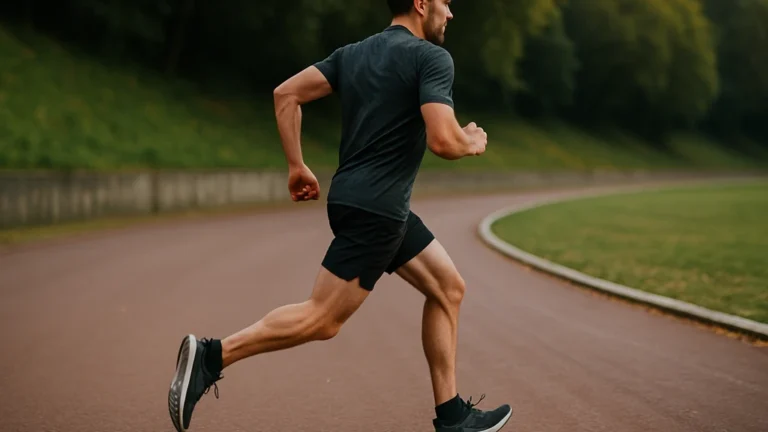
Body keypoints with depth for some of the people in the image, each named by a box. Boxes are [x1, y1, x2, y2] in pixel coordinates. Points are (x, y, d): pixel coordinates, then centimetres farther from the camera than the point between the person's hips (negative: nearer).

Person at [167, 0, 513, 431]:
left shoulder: (353, 53, 13)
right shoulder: (432, 58, -11)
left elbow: (287, 94, 9)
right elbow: (443, 141, -21)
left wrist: (297, 166, 13)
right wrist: (472, 143, 2)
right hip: (374, 209, -10)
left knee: (448, 287, 14)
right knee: (323, 319, -7)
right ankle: (211, 356, -6)